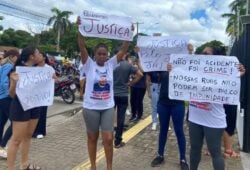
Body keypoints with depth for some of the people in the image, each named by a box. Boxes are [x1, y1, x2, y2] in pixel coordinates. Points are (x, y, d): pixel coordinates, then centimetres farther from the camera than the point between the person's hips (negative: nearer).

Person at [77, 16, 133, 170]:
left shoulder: (111, 64, 0)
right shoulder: (89, 65, -6)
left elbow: (123, 49, -4)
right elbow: (82, 47, -17)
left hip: (108, 107, 2)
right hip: (91, 108, -1)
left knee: (108, 139, 2)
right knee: (92, 138, 13)